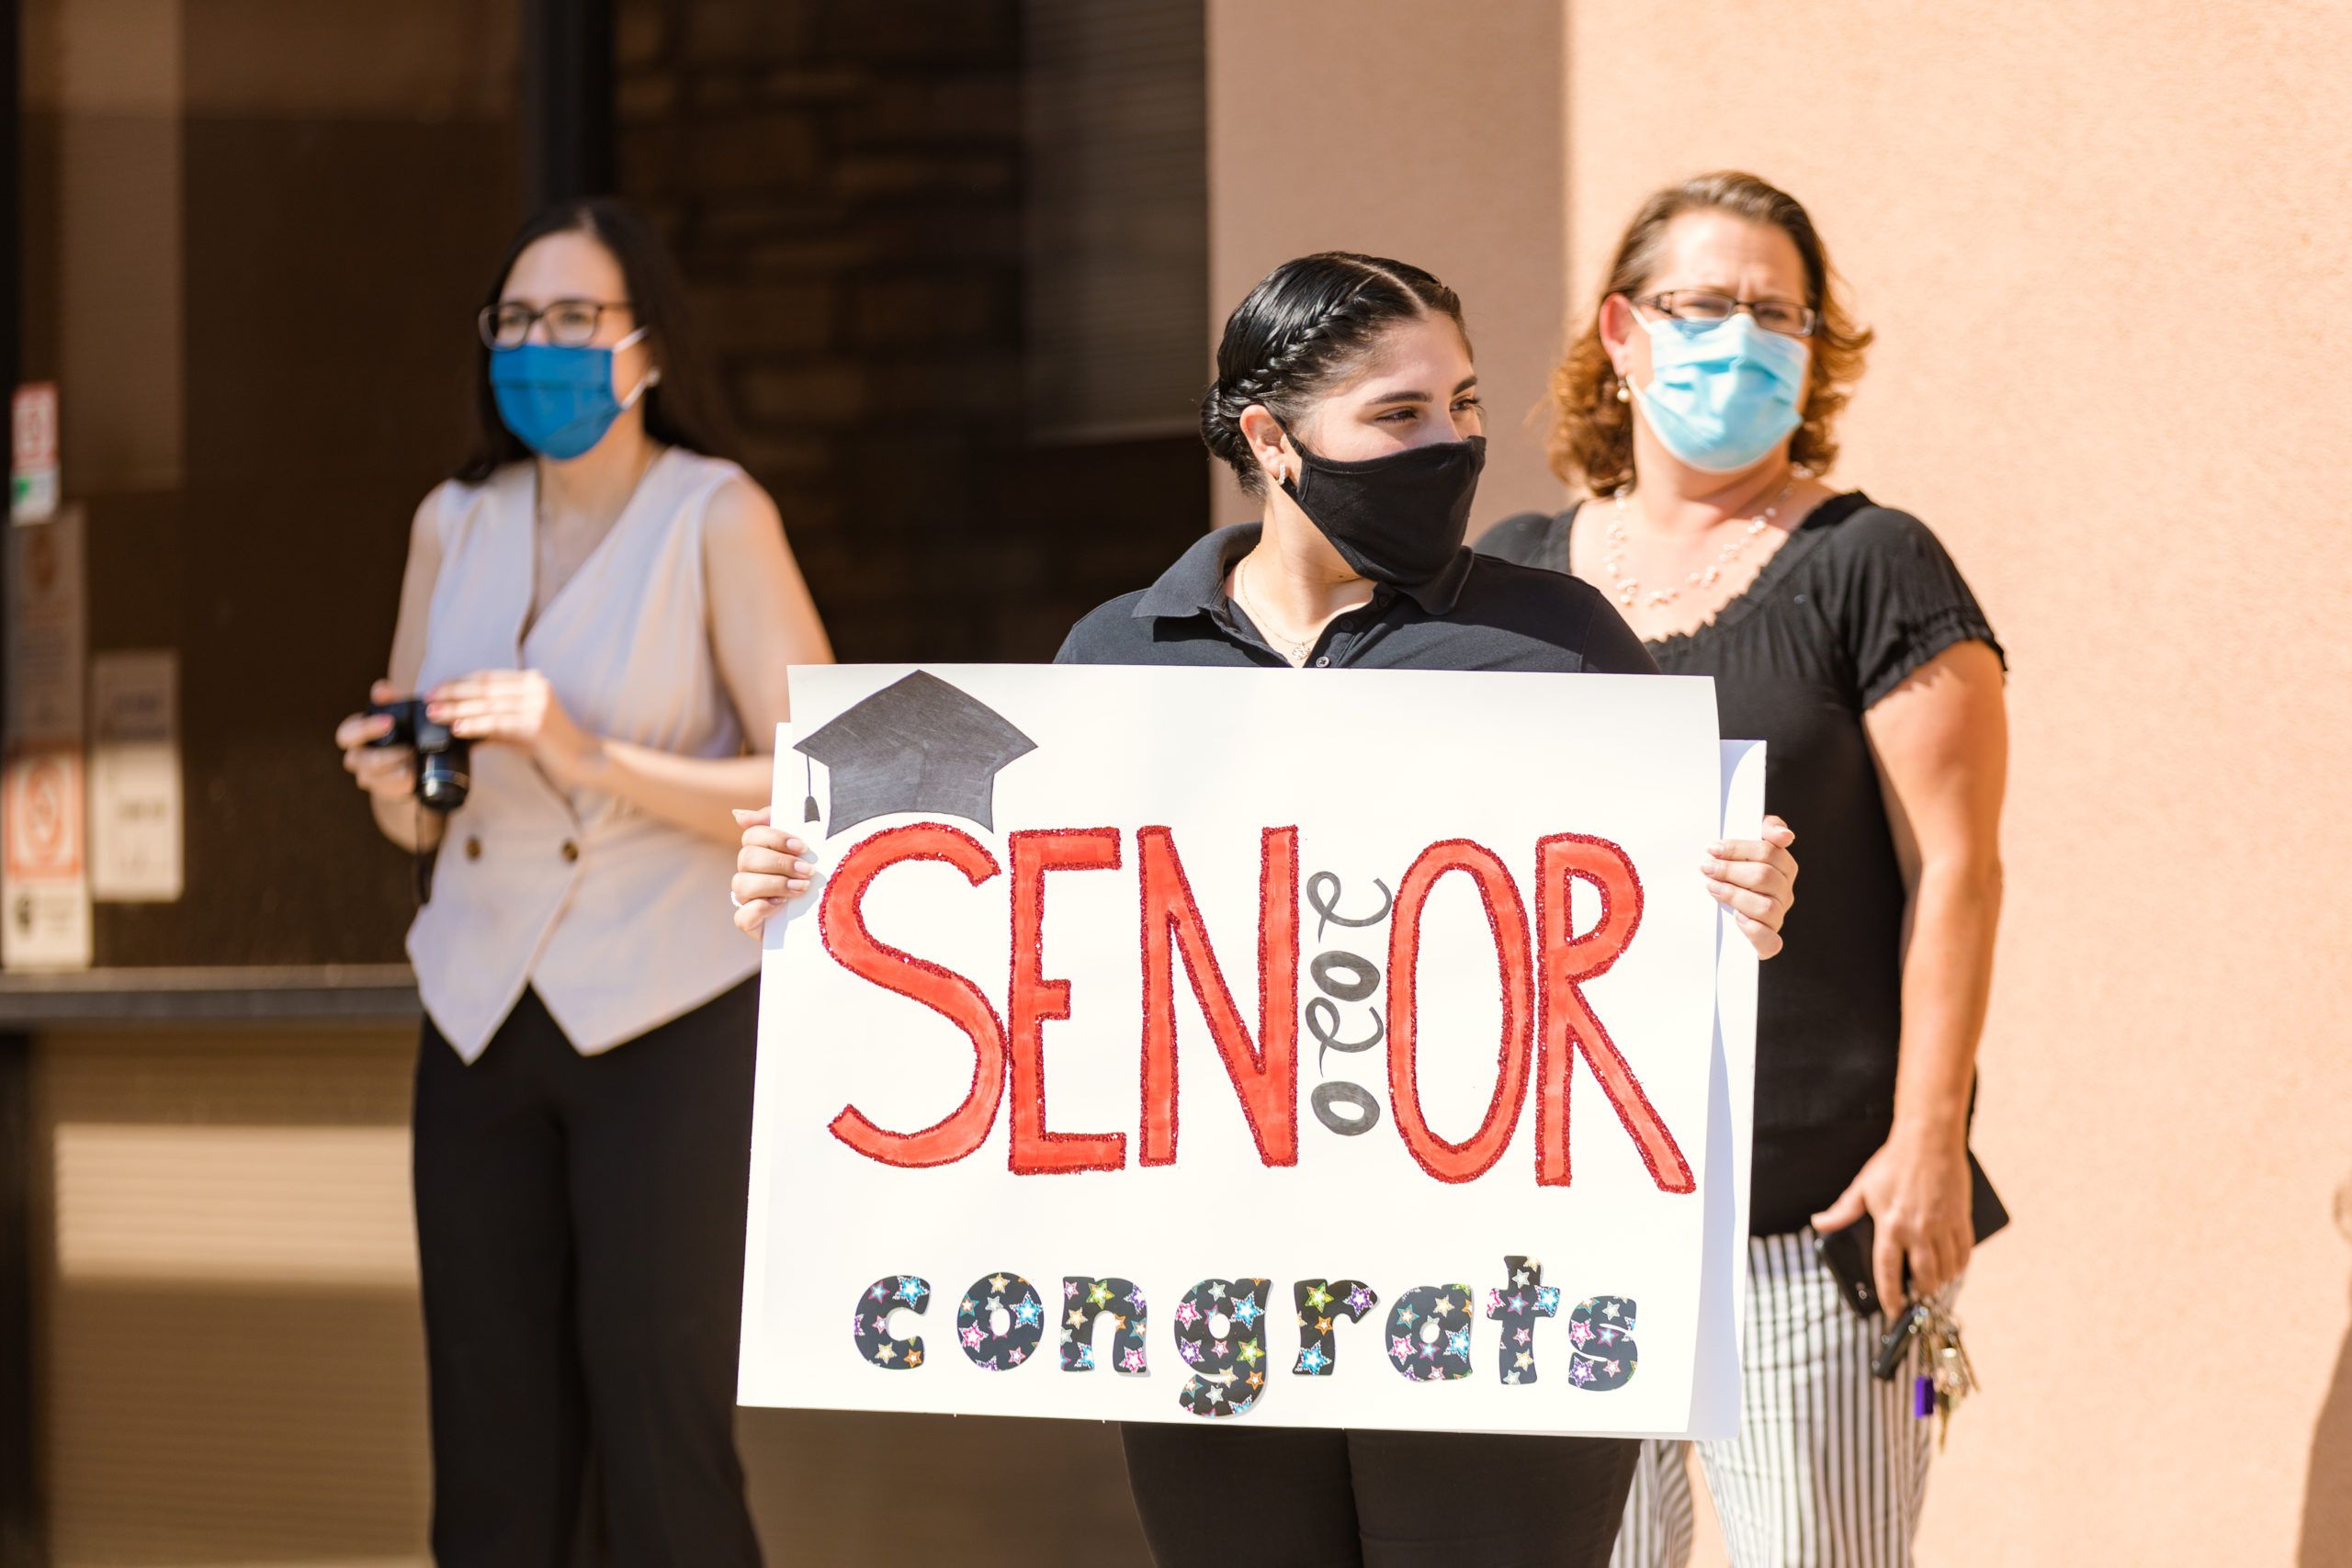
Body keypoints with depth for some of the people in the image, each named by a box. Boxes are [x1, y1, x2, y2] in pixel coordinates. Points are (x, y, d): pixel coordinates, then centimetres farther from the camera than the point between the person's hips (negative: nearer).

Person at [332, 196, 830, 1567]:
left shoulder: (716, 518, -5)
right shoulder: (455, 527, 11)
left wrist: (591, 760, -22)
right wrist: (397, 788, -5)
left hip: (667, 1024, -5)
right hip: (486, 1020, 5)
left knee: (663, 1454, -8)